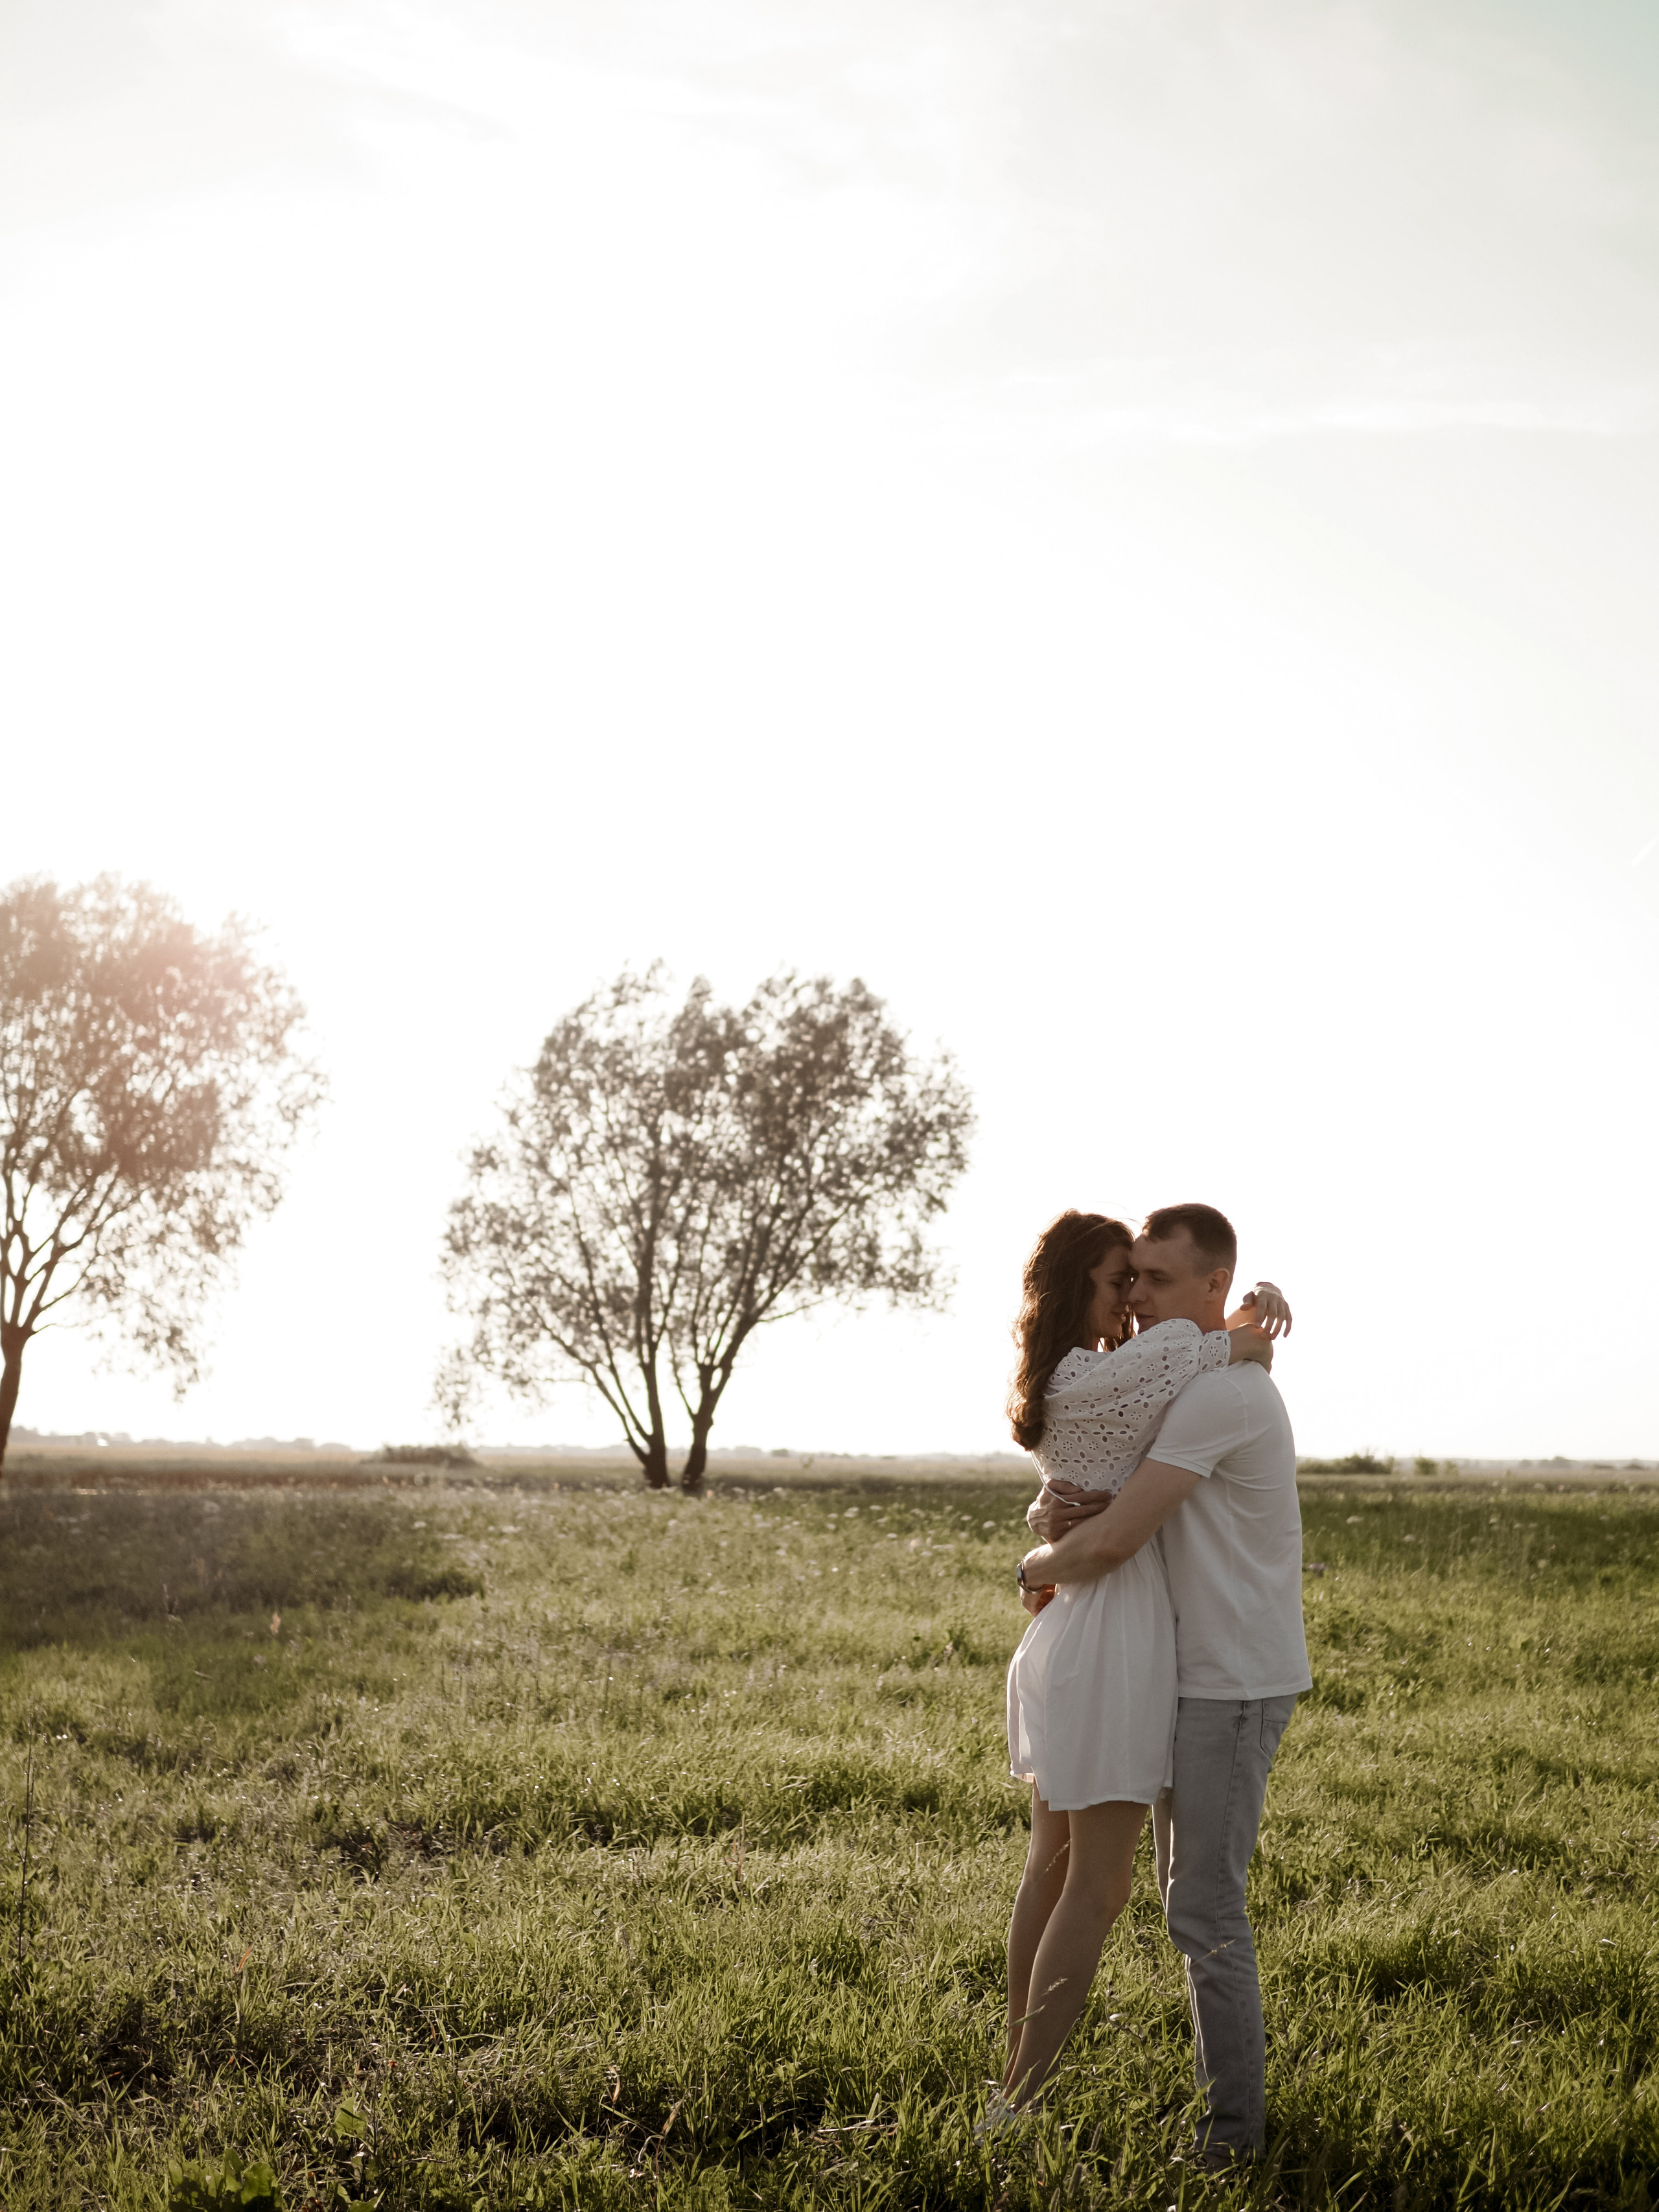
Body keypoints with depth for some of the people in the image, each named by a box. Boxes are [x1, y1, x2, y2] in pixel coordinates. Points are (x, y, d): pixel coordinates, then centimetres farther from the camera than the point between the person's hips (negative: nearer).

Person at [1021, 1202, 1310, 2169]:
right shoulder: (1184, 1388, 12)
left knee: (1204, 1909, -3)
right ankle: (1234, 2078, 29)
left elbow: (1110, 1544, -26)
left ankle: (1234, 2121, 9)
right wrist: (1053, 1511, -13)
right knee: (1192, 1895, 17)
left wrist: (1041, 1565, -4)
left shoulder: (1217, 1392, -23)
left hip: (1235, 1686, -10)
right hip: (1192, 1679, 10)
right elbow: (1085, 1513, 13)